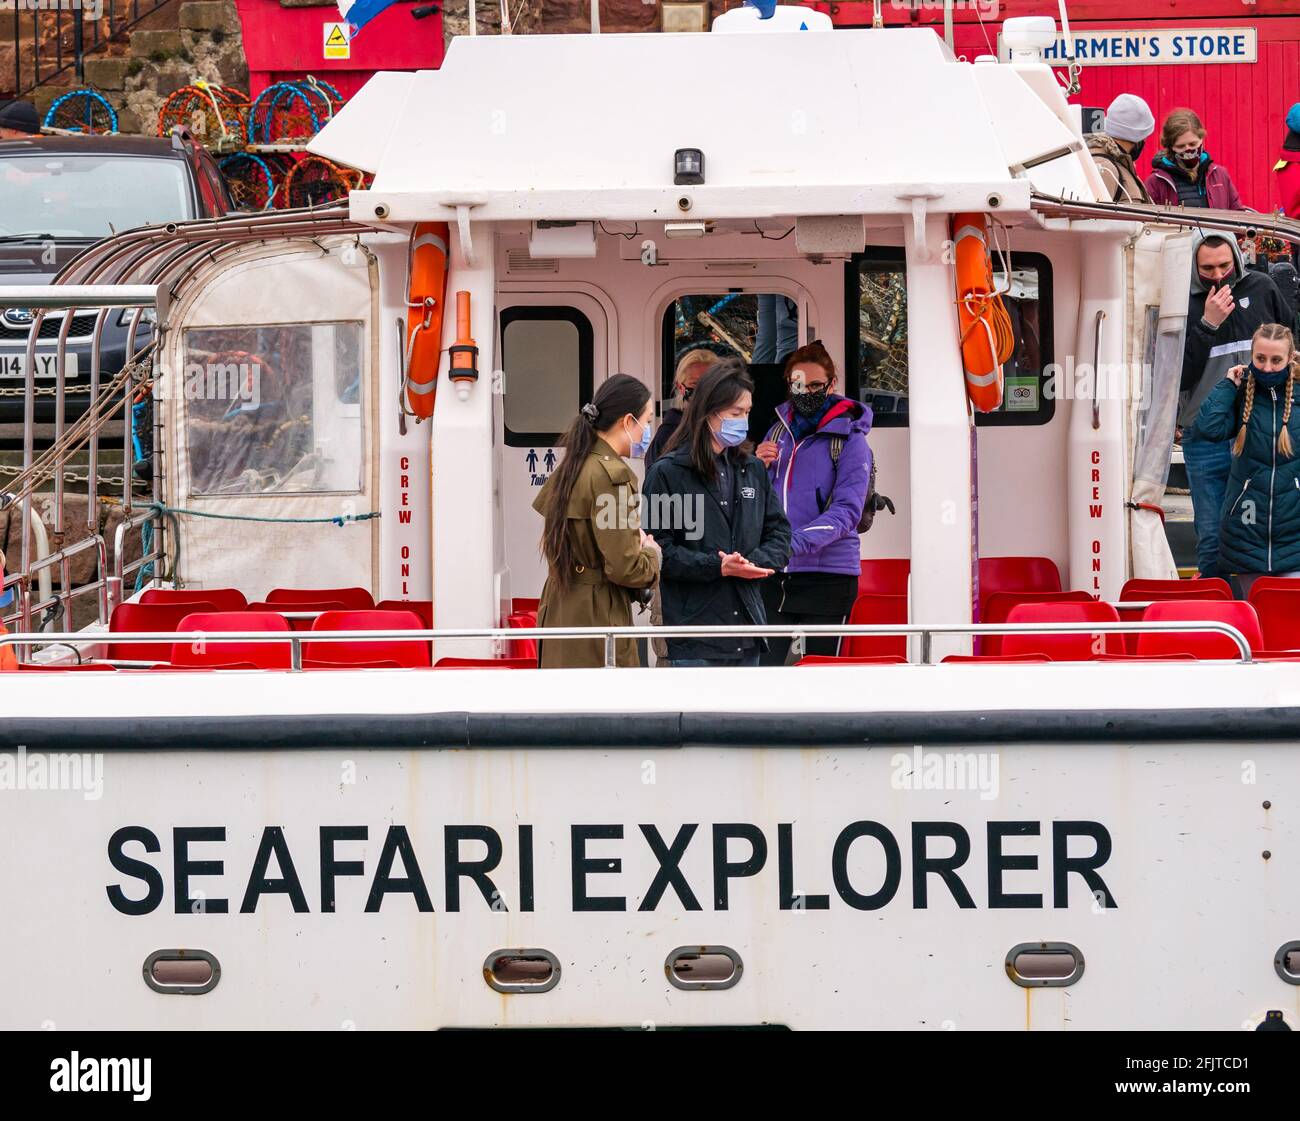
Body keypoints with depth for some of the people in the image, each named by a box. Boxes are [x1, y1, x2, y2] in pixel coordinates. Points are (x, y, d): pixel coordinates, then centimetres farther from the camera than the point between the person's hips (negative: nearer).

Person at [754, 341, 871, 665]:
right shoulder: (780, 431, 14)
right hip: (772, 575, 5)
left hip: (829, 572, -5)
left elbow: (847, 511, -14)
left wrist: (796, 542, -27)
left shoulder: (849, 438, -4)